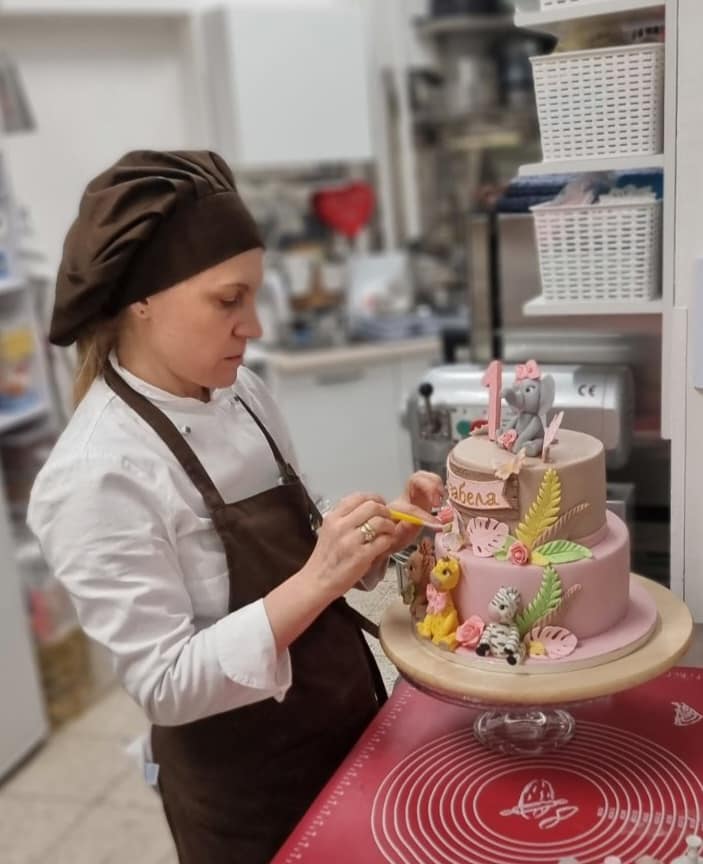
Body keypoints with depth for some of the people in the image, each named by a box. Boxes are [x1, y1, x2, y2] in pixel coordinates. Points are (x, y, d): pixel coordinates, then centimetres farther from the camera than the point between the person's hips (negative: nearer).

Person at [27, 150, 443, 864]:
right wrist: (315, 583, -33)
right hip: (245, 793, -6)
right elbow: (165, 686, -24)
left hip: (348, 726, 7)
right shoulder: (98, 474, -26)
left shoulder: (241, 393, -4)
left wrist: (377, 536, -10)